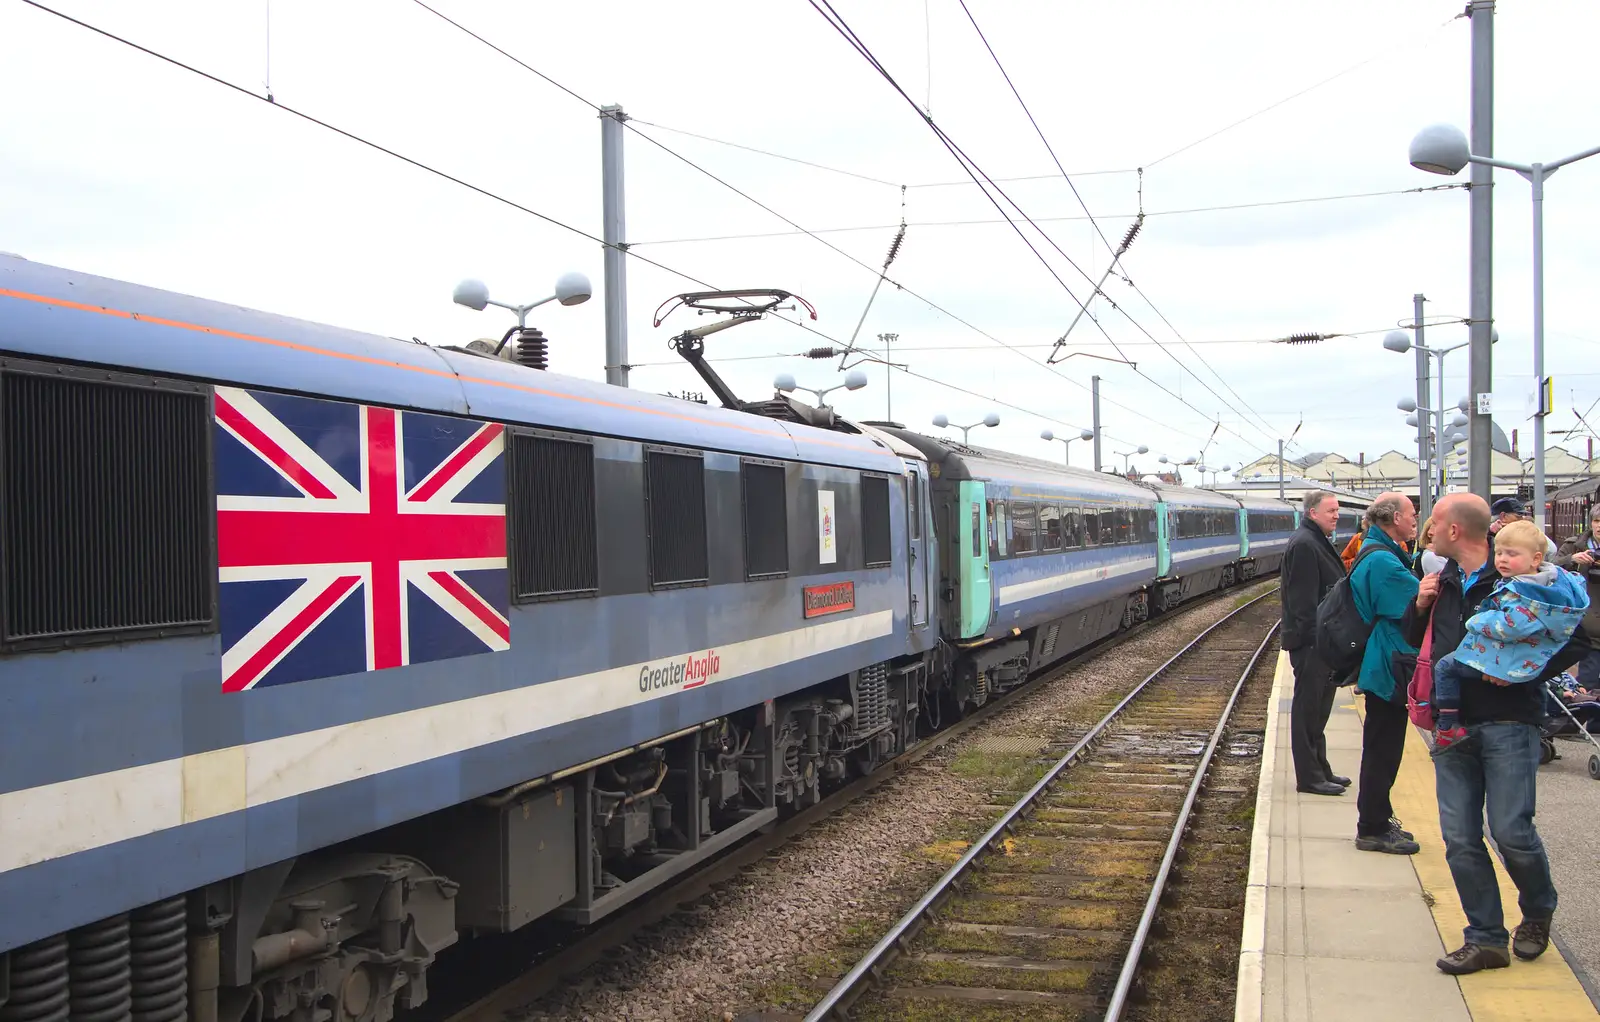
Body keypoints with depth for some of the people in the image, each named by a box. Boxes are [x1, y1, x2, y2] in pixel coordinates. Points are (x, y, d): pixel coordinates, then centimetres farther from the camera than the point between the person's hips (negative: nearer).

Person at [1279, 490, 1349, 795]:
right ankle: (1309, 777, 2)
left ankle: (1320, 771, 26)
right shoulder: (1304, 545, -17)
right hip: (1310, 643, -11)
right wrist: (1314, 637, -23)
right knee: (1309, 709, -4)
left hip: (1322, 641, 11)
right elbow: (1303, 599, -22)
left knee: (1317, 709, 17)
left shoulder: (1318, 542, 17)